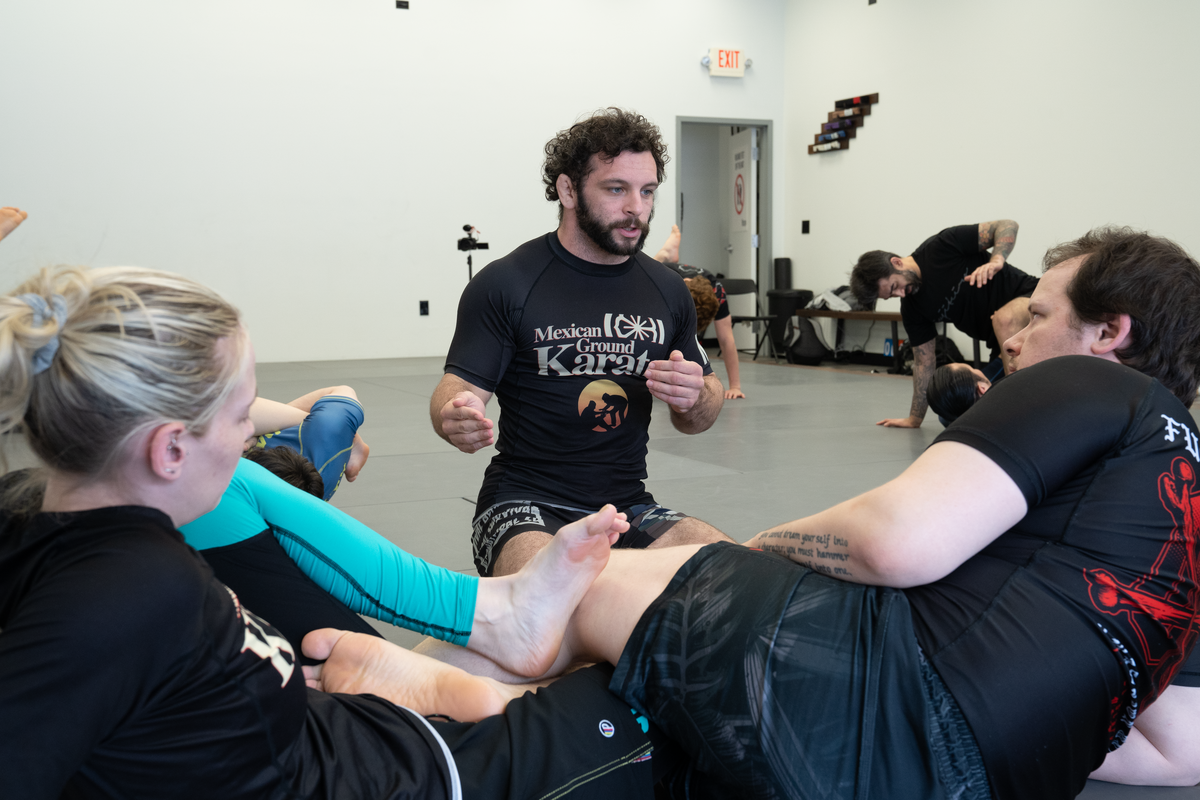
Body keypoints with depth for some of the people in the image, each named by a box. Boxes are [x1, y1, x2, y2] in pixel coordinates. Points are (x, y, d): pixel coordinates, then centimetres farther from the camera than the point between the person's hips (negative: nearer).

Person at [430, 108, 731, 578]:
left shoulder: (667, 290, 11)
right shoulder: (504, 284, -3)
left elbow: (697, 420, 19)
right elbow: (458, 388, -6)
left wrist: (694, 400, -7)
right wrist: (456, 417, -31)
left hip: (628, 505, 4)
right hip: (524, 505, -4)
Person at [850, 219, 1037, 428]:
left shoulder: (941, 248, -17)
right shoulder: (911, 310, -2)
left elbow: (1007, 226, -15)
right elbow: (924, 361, 5)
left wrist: (996, 260, -35)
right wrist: (915, 418, 6)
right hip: (1004, 338, 6)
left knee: (1004, 318, -39)